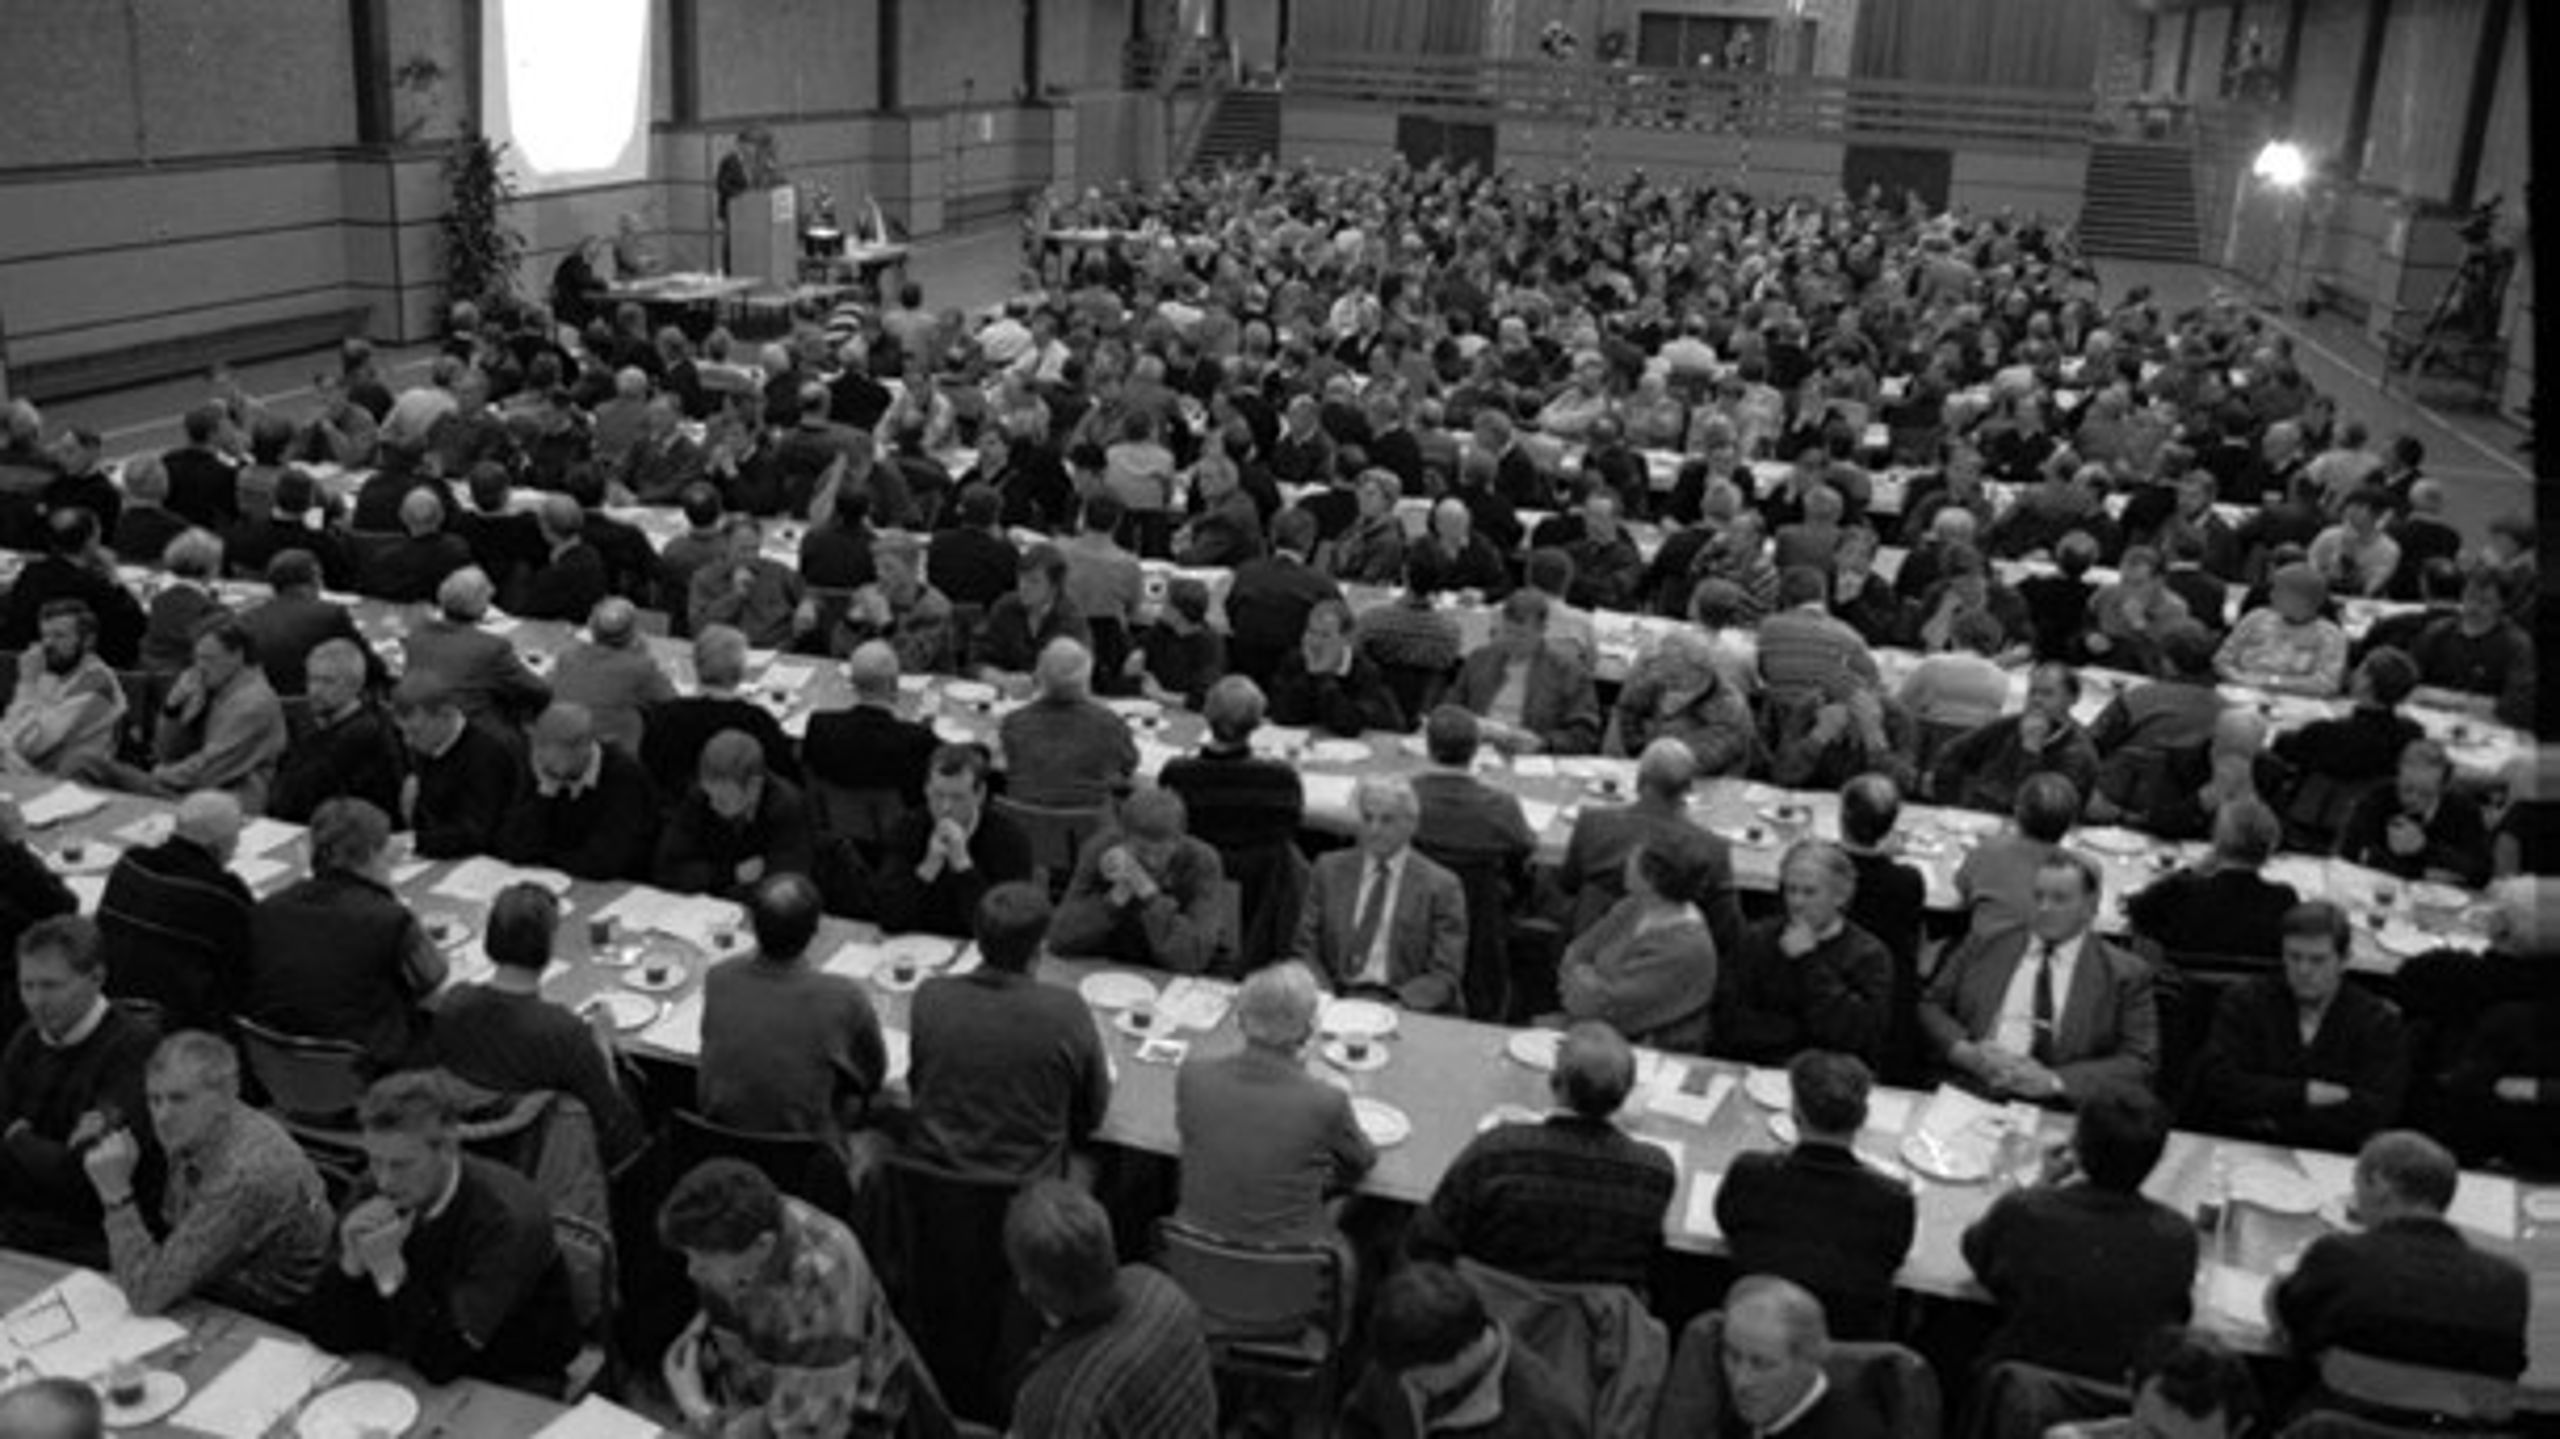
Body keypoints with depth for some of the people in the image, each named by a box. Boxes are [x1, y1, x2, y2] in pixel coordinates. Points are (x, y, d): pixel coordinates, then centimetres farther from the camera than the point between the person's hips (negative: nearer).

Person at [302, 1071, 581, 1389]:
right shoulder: (378, 1191, -8)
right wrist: (352, 1262, -24)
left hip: (511, 1388, -6)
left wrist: (389, 1271, -33)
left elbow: (440, 1362, -27)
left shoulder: (508, 1217, -25)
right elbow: (326, 1335, -7)